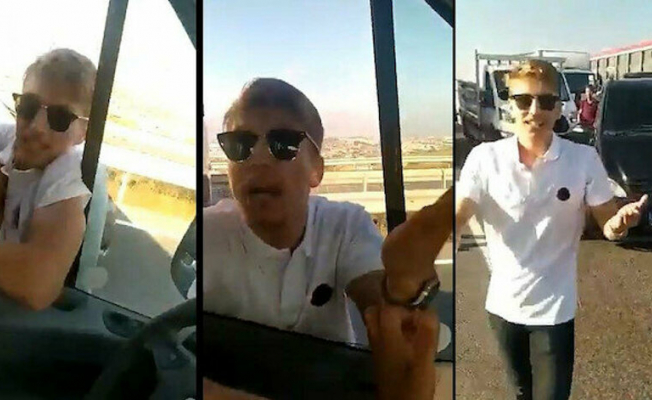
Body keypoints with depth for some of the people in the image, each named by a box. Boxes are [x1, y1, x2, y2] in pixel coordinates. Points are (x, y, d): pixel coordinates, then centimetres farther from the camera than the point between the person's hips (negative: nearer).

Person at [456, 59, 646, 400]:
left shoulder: (584, 160, -12)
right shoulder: (485, 158, -13)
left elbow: (607, 224, -5)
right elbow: (457, 218, -18)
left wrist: (620, 222, -29)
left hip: (554, 308, -1)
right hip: (503, 304, 2)